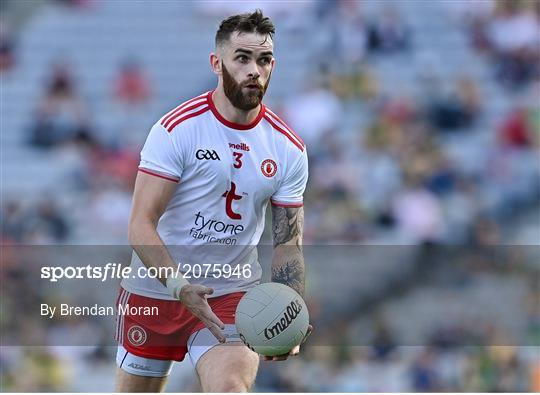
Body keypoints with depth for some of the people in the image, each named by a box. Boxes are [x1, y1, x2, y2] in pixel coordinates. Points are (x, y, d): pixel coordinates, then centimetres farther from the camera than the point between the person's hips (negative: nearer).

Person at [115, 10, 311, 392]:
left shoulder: (289, 149, -3)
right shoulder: (177, 129, -14)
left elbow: (288, 243, 0)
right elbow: (140, 225, -18)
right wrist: (180, 286, -33)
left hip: (234, 295, 1)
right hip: (155, 289, -1)